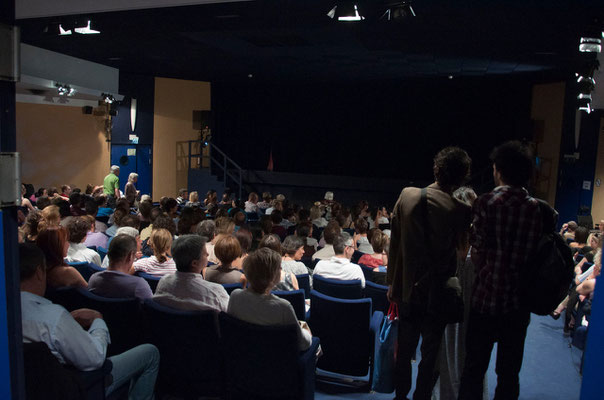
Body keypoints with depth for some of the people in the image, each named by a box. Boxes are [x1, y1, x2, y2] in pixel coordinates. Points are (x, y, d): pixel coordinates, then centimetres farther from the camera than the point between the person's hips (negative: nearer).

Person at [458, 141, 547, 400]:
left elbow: (477, 254, -10)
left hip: (486, 299, -3)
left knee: (474, 369, 11)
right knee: (509, 373, 16)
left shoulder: (487, 203, -11)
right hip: (519, 303, 3)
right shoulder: (539, 209, -2)